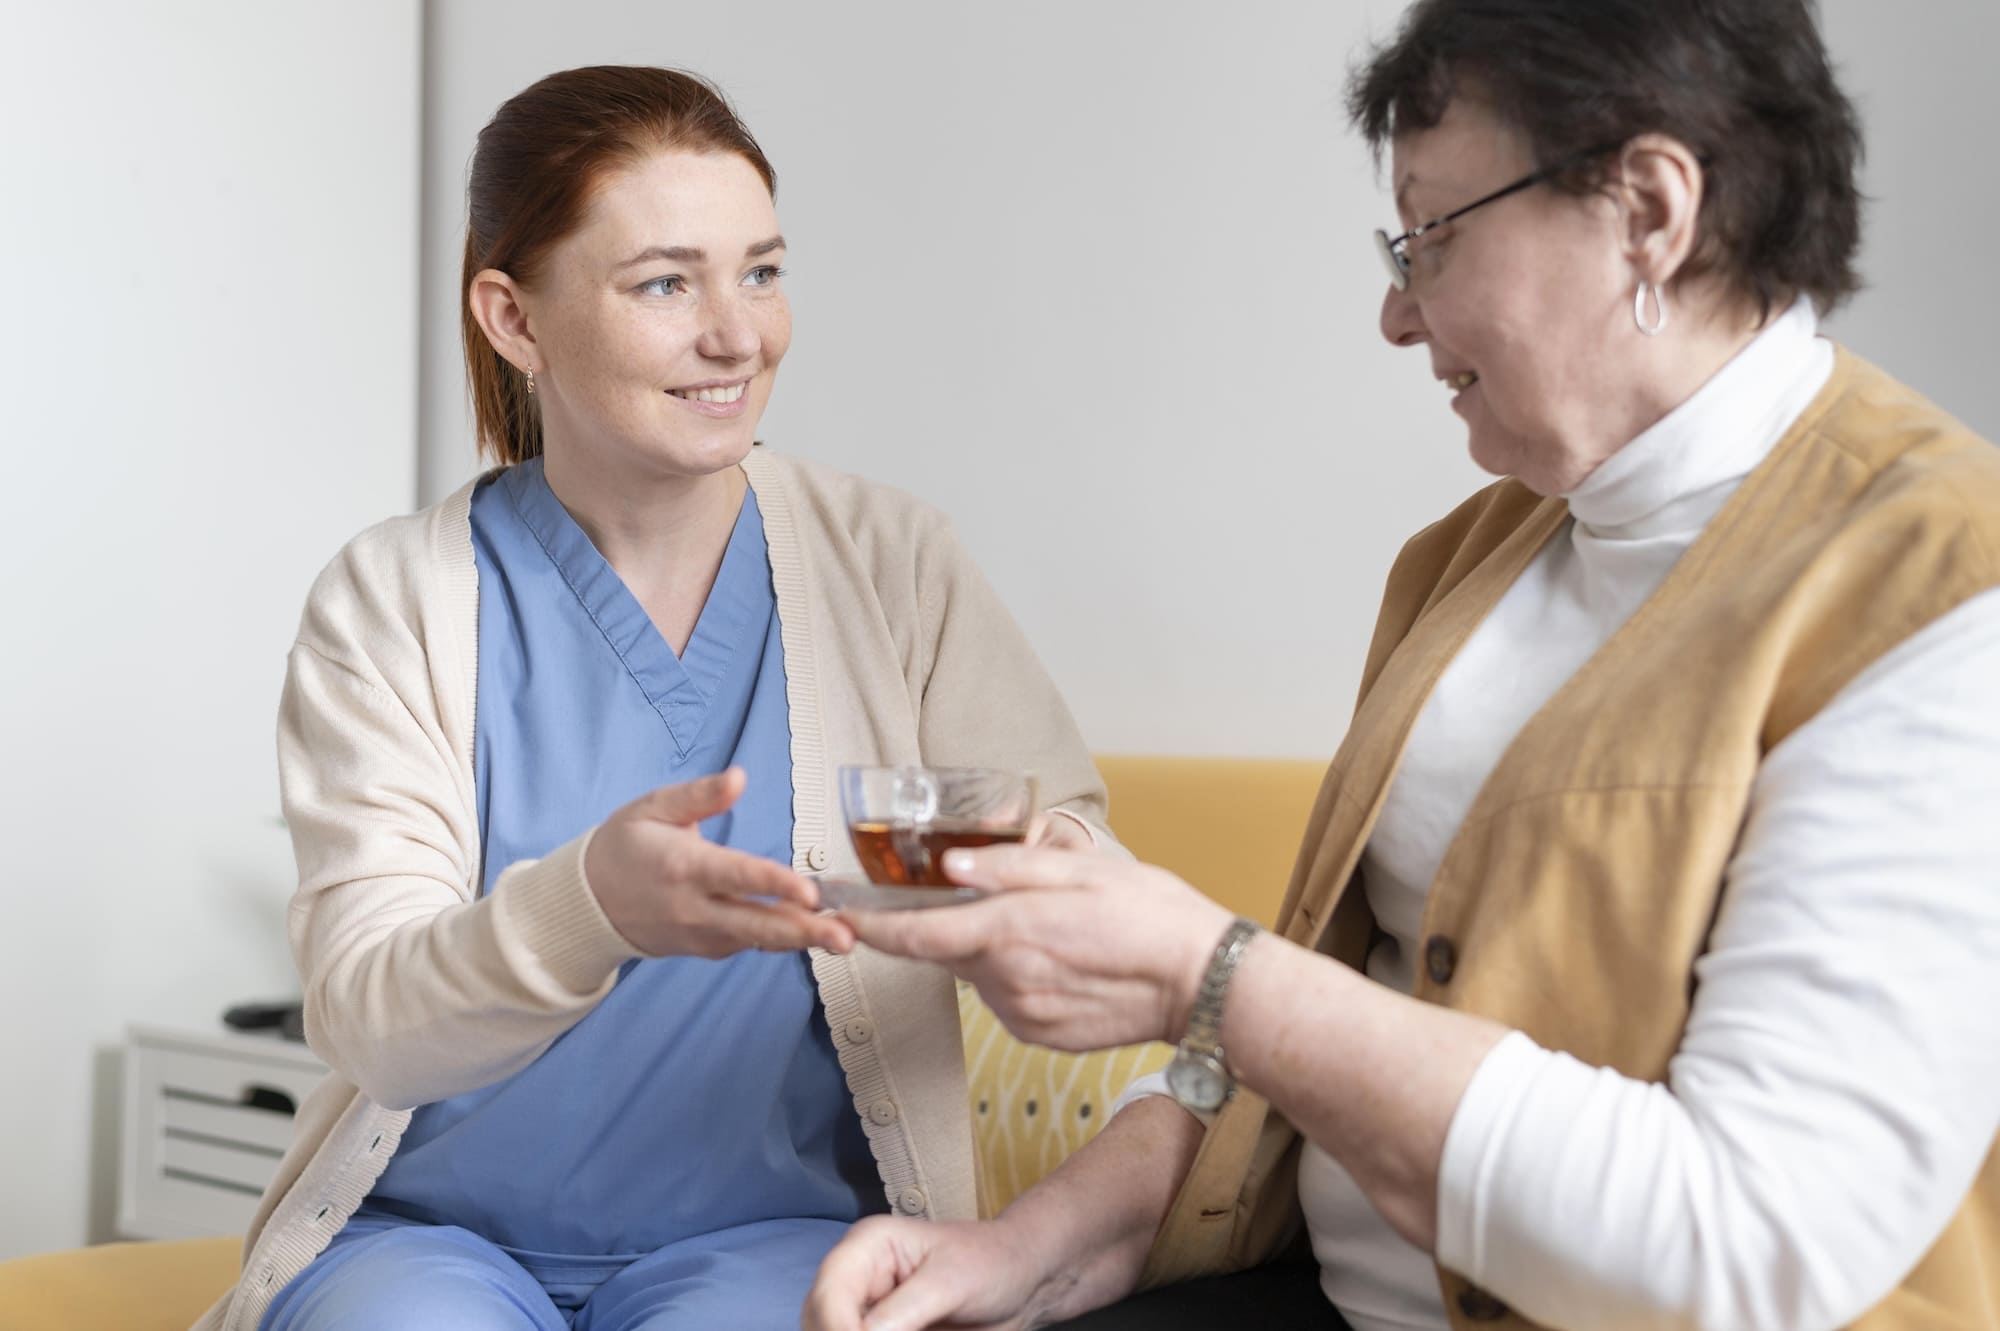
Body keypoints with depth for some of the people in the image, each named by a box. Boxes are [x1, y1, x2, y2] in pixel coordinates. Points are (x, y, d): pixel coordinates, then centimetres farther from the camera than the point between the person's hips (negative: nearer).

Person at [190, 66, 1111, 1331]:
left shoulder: (890, 559, 1)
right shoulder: (387, 605, -3)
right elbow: (370, 1018, -12)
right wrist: (589, 905, -33)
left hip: (775, 1227, 0)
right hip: (434, 1224, 0)